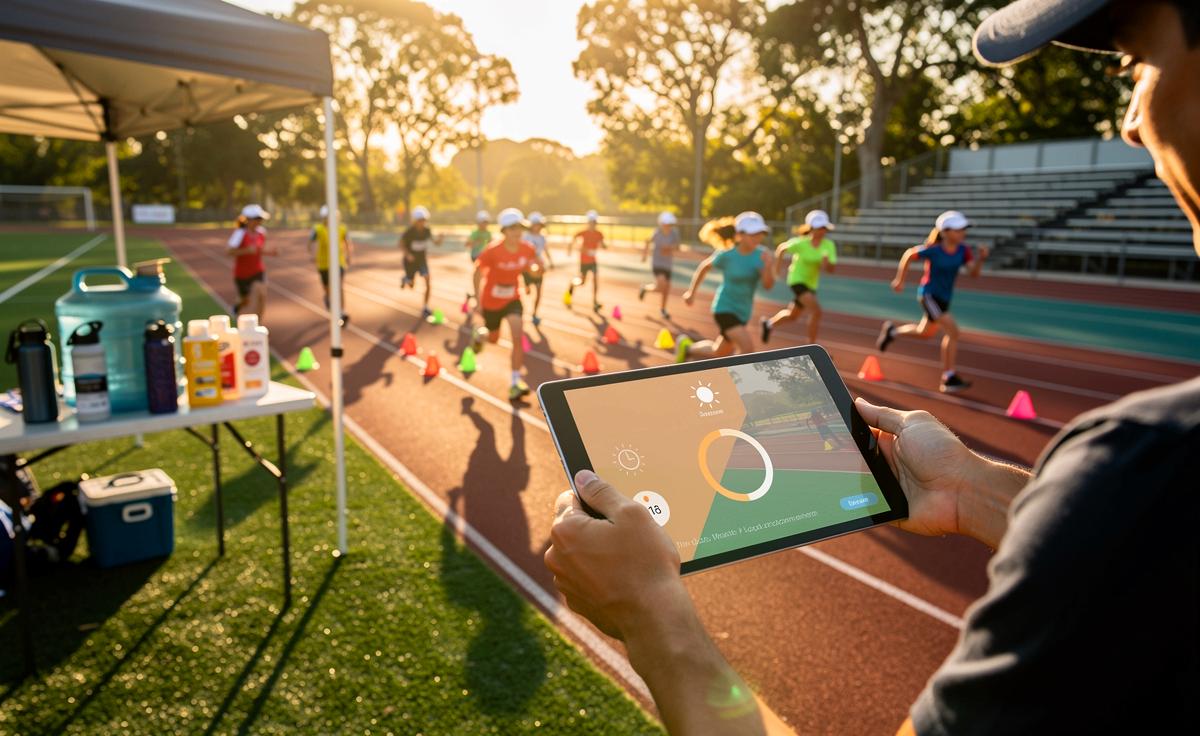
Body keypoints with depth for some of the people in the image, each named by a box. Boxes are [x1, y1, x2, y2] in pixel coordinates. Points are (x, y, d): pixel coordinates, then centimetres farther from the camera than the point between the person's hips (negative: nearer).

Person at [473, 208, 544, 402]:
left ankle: (515, 383, -9)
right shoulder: (493, 250, -25)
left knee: (517, 337, -17)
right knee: (493, 339, 18)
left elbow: (534, 271, 2)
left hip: (512, 300, 2)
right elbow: (478, 272, -11)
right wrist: (478, 300, -10)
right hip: (491, 301, -2)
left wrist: (536, 267, -23)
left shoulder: (528, 249, -14)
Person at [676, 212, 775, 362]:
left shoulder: (761, 254, -10)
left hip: (742, 311, 6)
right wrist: (691, 292, 11)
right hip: (724, 309, -6)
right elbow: (705, 266, 2)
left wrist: (768, 264, -38)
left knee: (719, 354, 21)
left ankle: (687, 347, 47)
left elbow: (768, 284, -18)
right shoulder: (726, 255, -18)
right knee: (748, 348, -23)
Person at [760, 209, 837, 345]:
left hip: (811, 283, 6)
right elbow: (782, 248, -1)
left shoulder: (829, 245, -10)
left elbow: (831, 269, -14)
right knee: (816, 311, -23)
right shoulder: (801, 243, -18)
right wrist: (778, 266, -1)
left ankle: (769, 323, 49)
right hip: (797, 280, -6)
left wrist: (826, 264, -34)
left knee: (793, 316, 21)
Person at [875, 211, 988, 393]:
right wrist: (899, 280, 0)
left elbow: (973, 272, -9)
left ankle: (892, 331, 47)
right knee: (952, 331, -18)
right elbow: (909, 254, -5)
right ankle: (949, 378, -10)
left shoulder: (962, 250, -5)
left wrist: (981, 258, -27)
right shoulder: (933, 251, -19)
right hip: (929, 294, -7)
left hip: (944, 297, 7)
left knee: (925, 333, 22)